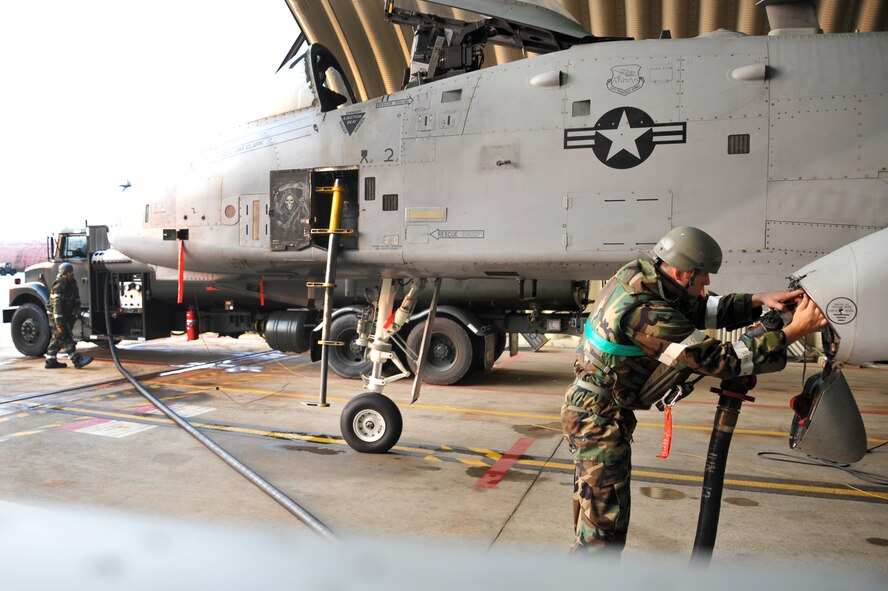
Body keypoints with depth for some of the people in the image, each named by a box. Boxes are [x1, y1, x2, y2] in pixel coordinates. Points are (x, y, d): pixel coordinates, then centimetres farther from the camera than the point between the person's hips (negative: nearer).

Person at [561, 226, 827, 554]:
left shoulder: (637, 274, -2)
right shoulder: (647, 313, -29)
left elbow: (701, 310, 10)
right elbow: (720, 359, -25)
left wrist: (758, 301, -2)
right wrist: (792, 332, -20)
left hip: (588, 408, 10)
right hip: (599, 418, -10)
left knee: (594, 510, 21)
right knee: (606, 522, -4)